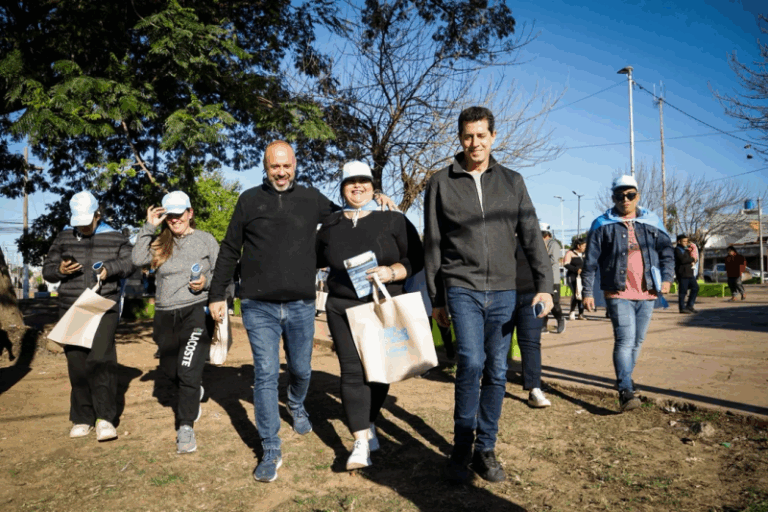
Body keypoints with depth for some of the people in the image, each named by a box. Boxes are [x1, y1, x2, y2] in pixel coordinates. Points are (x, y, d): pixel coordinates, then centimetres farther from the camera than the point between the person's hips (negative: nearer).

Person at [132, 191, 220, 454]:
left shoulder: (206, 240, 3)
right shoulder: (159, 242, 7)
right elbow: (138, 259, -9)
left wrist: (206, 282, -13)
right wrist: (148, 227, -9)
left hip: (197, 311, -4)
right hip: (165, 315, 4)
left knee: (188, 370, -14)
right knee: (170, 368, 18)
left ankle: (186, 427, 0)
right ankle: (193, 394, 49)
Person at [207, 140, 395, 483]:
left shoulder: (312, 200, 7)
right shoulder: (249, 200, 4)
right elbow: (229, 251, 9)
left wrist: (373, 202, 4)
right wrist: (217, 294, 8)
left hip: (301, 305, 2)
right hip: (259, 307, -2)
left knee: (301, 370, 14)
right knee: (265, 375, -4)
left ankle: (296, 407, 48)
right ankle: (271, 451, 8)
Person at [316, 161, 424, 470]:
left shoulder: (394, 221, 1)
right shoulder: (330, 227, 10)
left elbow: (416, 259, -2)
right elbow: (317, 261, 24)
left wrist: (391, 272, -17)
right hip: (343, 309, 1)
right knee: (353, 371, -7)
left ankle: (369, 423, 30)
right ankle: (361, 442, -5)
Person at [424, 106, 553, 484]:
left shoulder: (512, 181, 10)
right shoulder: (441, 183, 5)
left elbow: (531, 236, 6)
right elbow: (432, 246, 6)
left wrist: (544, 285, -7)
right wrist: (435, 299, 6)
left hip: (503, 291, 3)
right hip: (462, 288, -2)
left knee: (497, 373, 6)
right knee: (471, 363, -17)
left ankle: (485, 450, 21)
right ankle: (461, 449, 1)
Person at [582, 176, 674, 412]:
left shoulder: (652, 222, 11)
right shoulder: (603, 225, 1)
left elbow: (667, 251, 13)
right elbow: (590, 261, 1)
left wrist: (667, 278, -3)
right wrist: (587, 291, -2)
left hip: (647, 294, 4)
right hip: (618, 293, -4)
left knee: (637, 340, 13)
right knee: (625, 340, -15)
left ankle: (625, 378, 33)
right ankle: (626, 391, -16)